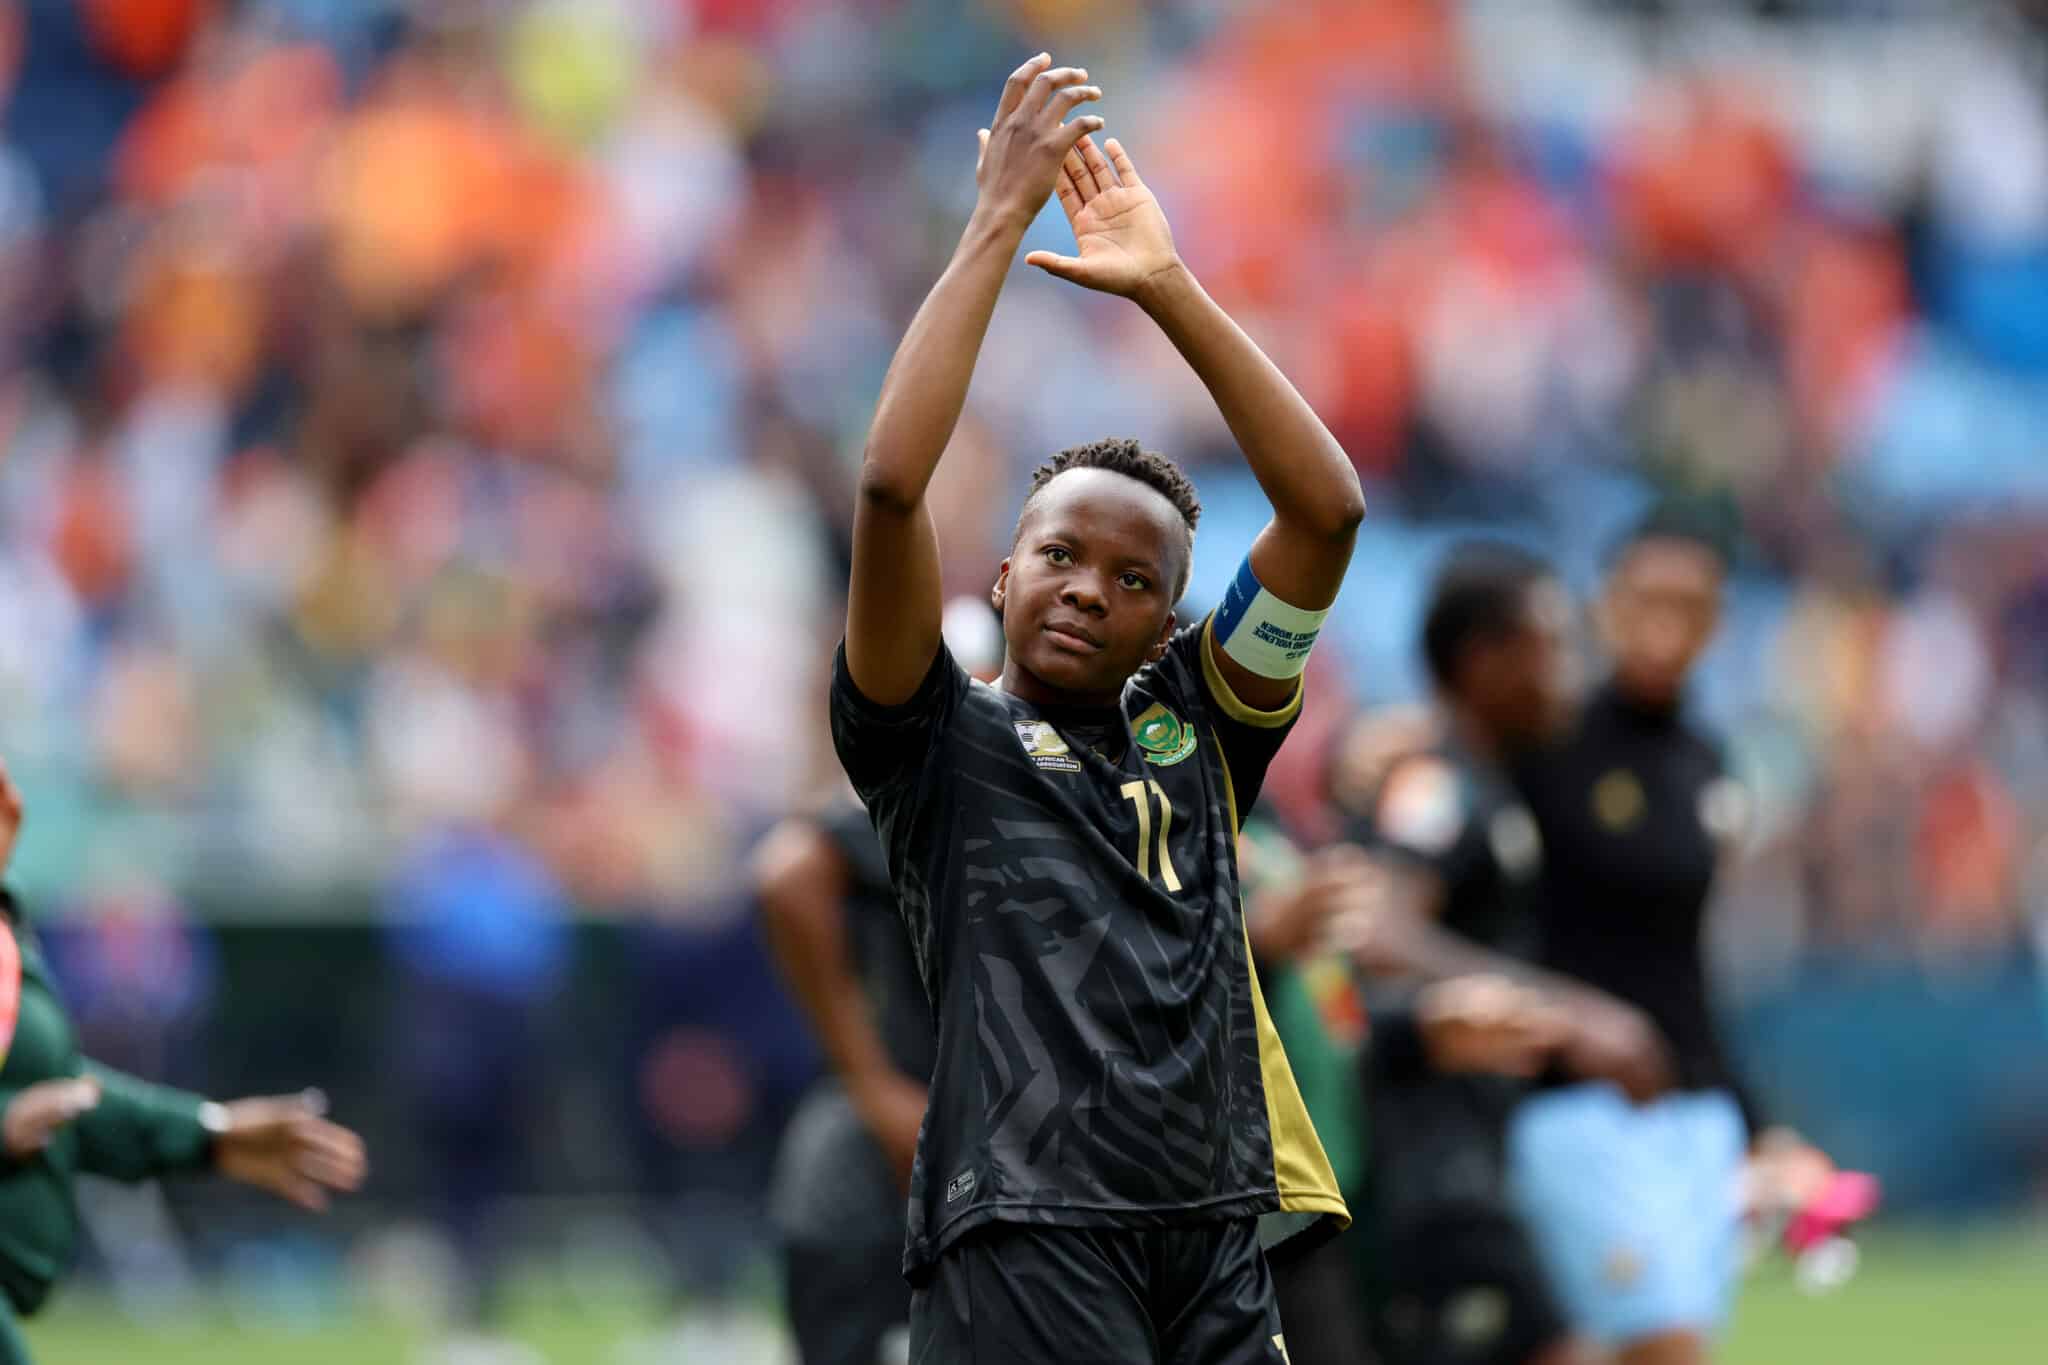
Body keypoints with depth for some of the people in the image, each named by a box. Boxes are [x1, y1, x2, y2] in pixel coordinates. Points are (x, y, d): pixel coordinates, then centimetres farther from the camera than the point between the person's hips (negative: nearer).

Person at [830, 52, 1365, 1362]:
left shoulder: (1191, 724, 20)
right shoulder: (943, 740, 9)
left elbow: (1328, 508, 12)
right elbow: (892, 487, -5)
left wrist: (1168, 289, 9)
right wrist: (998, 221, -1)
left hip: (1217, 1240, 5)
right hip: (1029, 1236, -5)